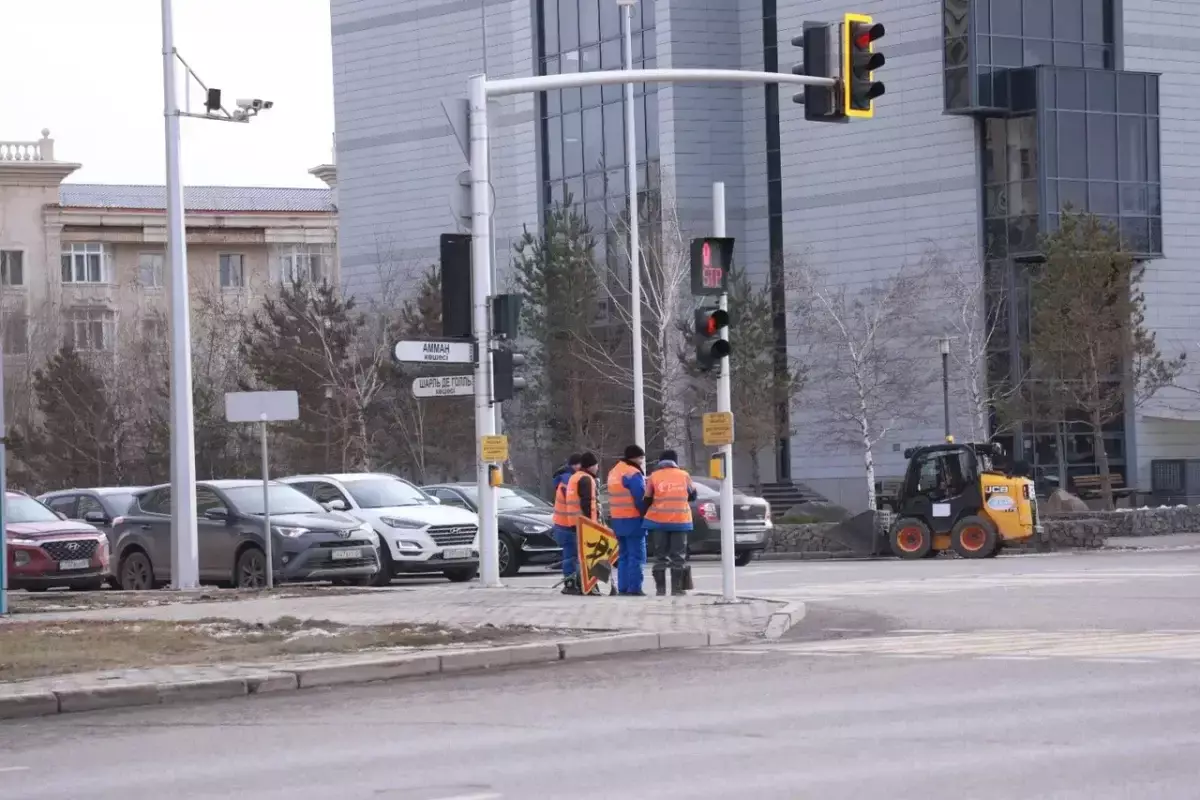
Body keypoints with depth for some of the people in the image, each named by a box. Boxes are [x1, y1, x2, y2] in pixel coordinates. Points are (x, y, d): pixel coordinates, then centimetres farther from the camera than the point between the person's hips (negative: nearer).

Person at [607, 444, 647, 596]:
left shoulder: (614, 472, 15)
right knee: (636, 556, -6)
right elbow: (640, 499, -17)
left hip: (618, 520, 9)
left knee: (624, 555, 14)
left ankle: (622, 587, 13)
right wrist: (646, 515, -8)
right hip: (633, 520, -9)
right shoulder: (633, 474, -14)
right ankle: (634, 588, -10)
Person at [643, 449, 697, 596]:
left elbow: (647, 500, 2)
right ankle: (677, 588, 1)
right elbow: (693, 496, 15)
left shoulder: (653, 477, 0)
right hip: (680, 521, 0)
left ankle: (660, 589, 2)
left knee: (660, 556, 6)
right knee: (678, 556, 5)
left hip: (658, 521, 0)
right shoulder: (684, 476, 3)